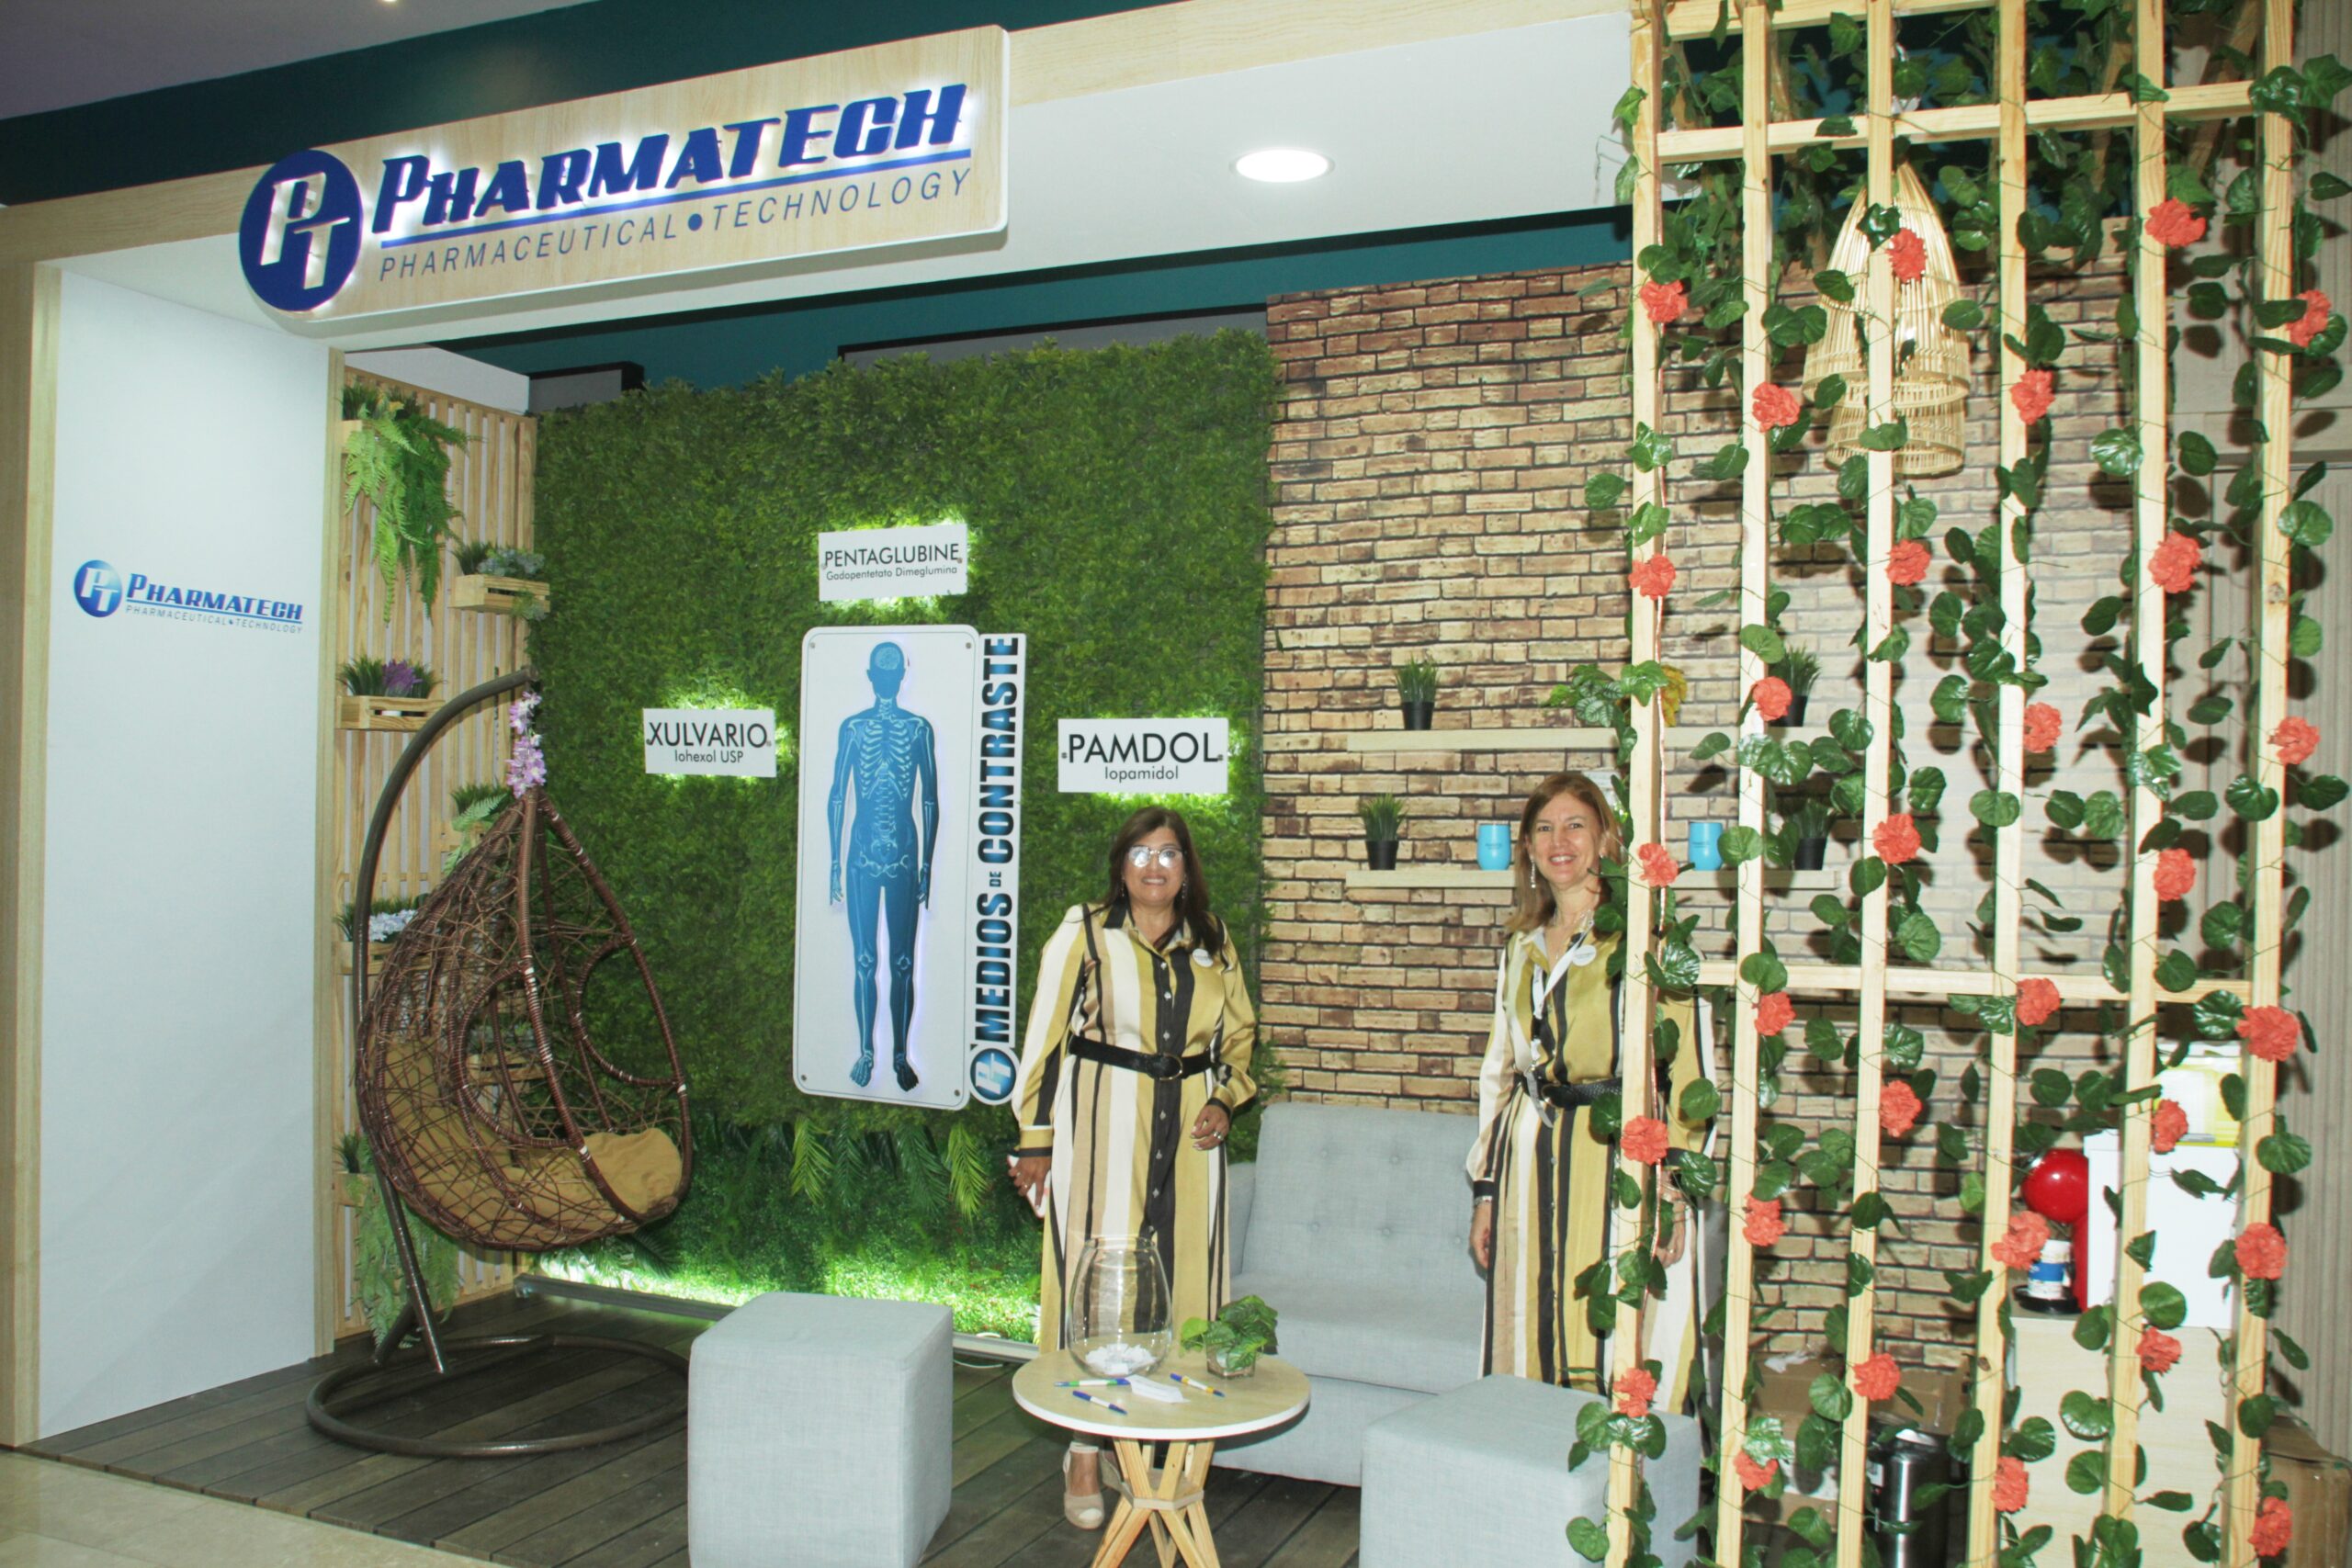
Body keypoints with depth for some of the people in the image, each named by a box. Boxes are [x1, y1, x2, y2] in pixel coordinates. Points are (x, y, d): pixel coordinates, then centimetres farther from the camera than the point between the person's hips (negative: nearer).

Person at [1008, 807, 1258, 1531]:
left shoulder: (1213, 943, 9)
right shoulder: (1083, 934, -2)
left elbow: (1239, 1033, 19)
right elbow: (1045, 1038, -1)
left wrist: (1224, 1102, 2)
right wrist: (1036, 1143, -3)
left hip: (1188, 1133, 4)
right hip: (1102, 1125, -3)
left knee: (1182, 1274, 5)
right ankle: (1086, 1451, 11)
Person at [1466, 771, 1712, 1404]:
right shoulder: (1522, 946, 13)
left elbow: (1686, 1067, -9)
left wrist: (1673, 1192, -14)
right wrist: (1485, 1189, 14)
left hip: (1616, 1155, -5)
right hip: (1531, 1159, 6)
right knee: (1530, 1345, 10)